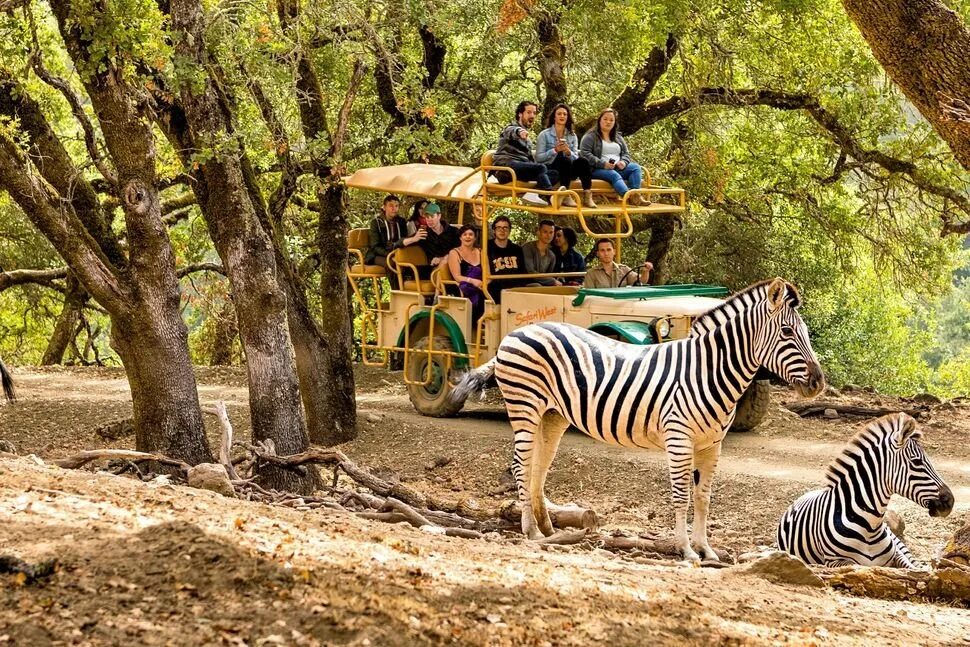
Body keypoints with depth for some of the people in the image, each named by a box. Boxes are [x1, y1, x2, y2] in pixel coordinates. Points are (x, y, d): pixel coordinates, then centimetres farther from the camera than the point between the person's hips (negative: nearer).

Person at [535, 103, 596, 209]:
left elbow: (576, 157, 5)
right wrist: (554, 150, -18)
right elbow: (538, 158, -5)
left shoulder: (572, 136, 16)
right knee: (564, 160, -34)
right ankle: (566, 197, -39)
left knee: (582, 161, -27)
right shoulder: (545, 135, 5)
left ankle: (587, 197, -37)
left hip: (568, 169, 4)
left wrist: (568, 152, -17)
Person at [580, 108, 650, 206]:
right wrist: (602, 164, -19)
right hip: (597, 170, -6)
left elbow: (626, 153, 21)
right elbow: (585, 154, -9)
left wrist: (623, 162, -6)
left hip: (618, 168, 6)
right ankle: (630, 197, -59)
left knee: (636, 167, -19)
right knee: (614, 175, -36)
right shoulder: (591, 136, 4)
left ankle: (634, 193, -41)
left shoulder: (618, 137, 24)